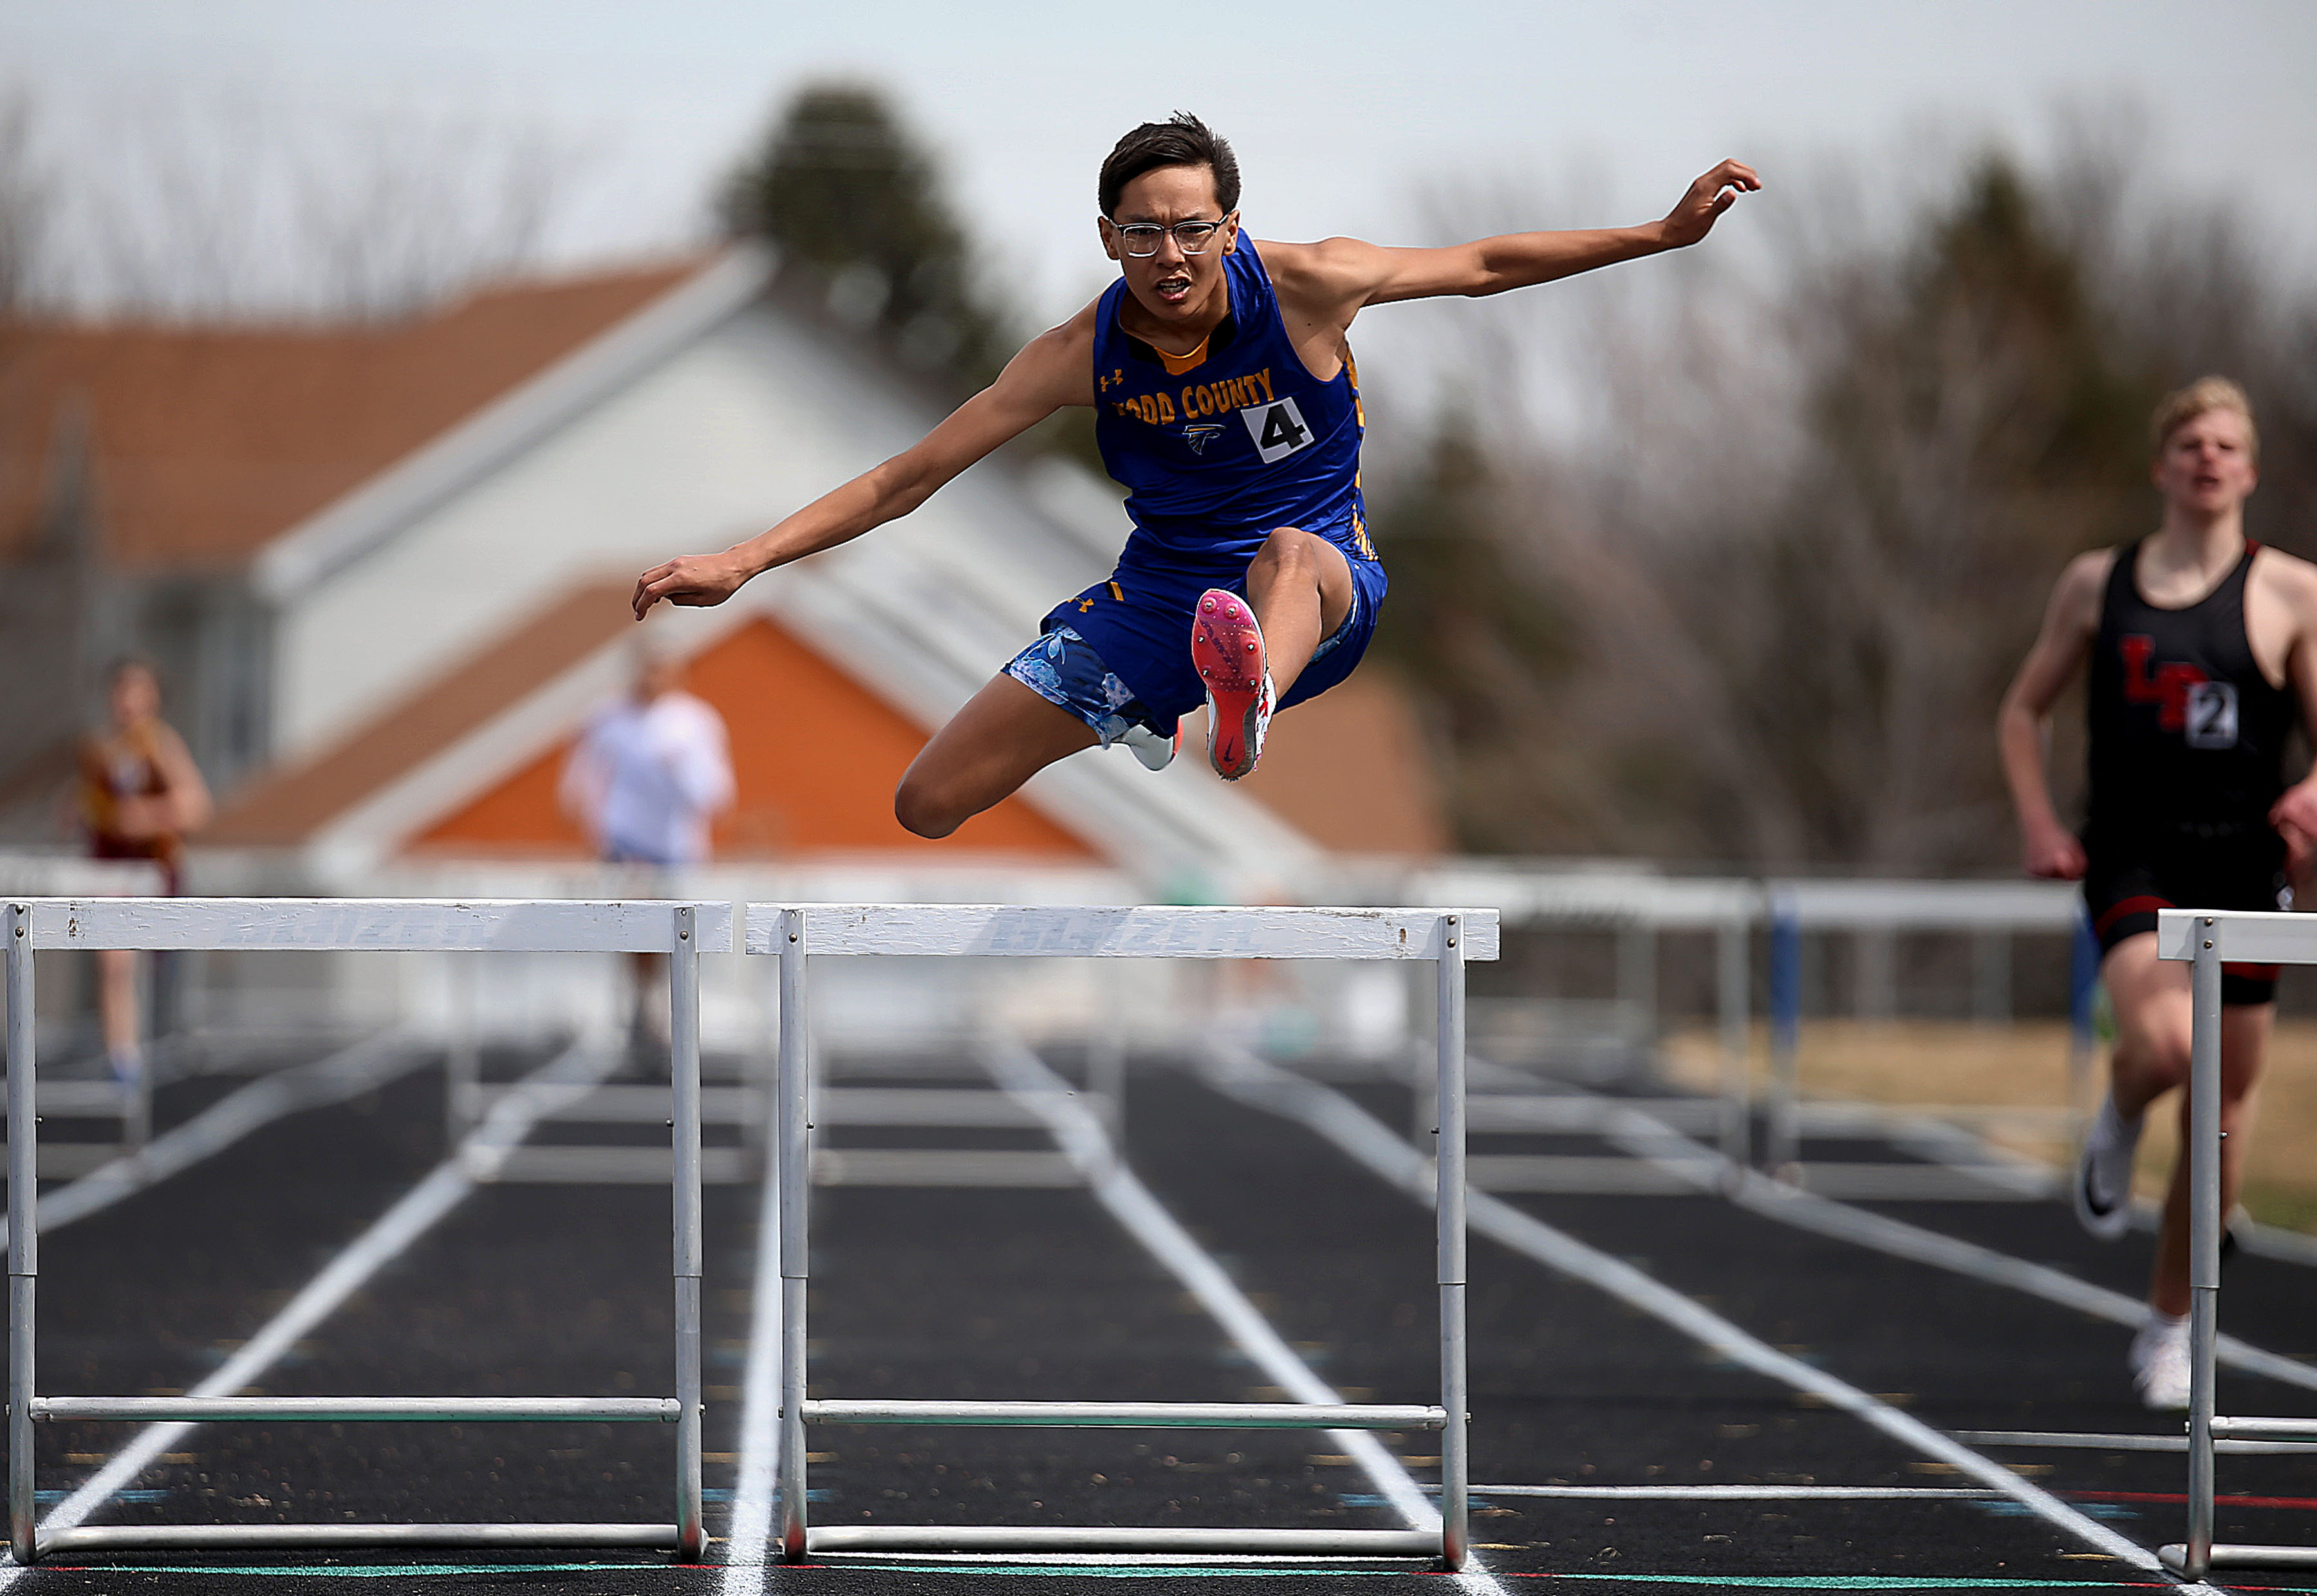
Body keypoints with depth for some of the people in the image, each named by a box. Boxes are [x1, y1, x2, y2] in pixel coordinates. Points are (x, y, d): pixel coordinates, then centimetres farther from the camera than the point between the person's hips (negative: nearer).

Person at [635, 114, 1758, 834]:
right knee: (928, 806, -3)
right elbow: (910, 476, -6)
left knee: (1289, 551, -43)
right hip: (1162, 595, 3)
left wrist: (1666, 231, -7)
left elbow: (1482, 266, -1)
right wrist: (743, 562, -14)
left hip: (1322, 595, -3)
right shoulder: (1084, 354, -10)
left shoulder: (1305, 287, -13)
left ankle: (1248, 699, -81)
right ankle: (1138, 733, 26)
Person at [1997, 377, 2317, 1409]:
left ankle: (2171, 1325, 22)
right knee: (2162, 1040, -28)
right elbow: (2023, 711, 16)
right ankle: (2118, 1128, 10)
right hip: (2131, 859, -1)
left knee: (2226, 1095, 4)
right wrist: (2037, 823, 1)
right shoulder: (2098, 583, 7)